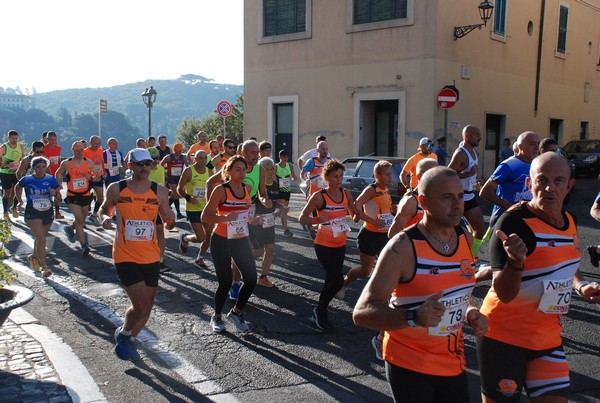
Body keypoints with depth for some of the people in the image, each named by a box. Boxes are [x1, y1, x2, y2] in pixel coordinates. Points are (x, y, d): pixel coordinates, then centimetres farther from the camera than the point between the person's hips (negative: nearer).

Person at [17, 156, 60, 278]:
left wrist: (54, 192, -18)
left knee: (40, 238, 20)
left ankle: (34, 257, 47)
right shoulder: (27, 180, -6)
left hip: (48, 213, 3)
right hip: (32, 214, -3)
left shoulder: (51, 179, -2)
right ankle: (44, 267, -13)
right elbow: (17, 187, 14)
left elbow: (59, 193, 3)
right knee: (41, 239, -14)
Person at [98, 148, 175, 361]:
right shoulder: (116, 189, -5)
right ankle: (123, 333, 20)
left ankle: (128, 340, 40)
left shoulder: (160, 191, 0)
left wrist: (170, 221, -16)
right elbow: (104, 209, 12)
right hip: (125, 256, -4)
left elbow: (168, 223, 8)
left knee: (147, 305, 13)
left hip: (150, 257, 4)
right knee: (142, 306, -12)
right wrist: (106, 218, -11)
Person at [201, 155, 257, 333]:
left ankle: (236, 312, 23)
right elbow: (205, 217, -17)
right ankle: (217, 317, 25)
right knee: (226, 281, -1)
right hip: (221, 241, -5)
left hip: (241, 240, 6)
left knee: (251, 278, 0)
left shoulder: (247, 189, 4)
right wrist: (225, 217, -30)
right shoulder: (221, 190, -14)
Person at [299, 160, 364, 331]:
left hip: (340, 245, 6)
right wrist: (318, 219, -29)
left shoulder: (346, 194, 3)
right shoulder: (319, 196, -13)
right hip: (324, 245, -6)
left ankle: (319, 315, 30)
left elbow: (356, 212, 18)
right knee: (337, 281, -13)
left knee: (331, 280, 12)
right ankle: (320, 310, 10)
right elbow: (302, 218, -11)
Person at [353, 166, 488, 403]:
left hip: (453, 362, 6)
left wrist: (470, 312, -3)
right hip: (408, 364, -6)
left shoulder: (465, 238, 0)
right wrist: (414, 317, -39)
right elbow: (361, 313, -24)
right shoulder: (402, 248, -21)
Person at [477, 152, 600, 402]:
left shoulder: (569, 221, 3)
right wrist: (516, 261, -42)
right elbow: (504, 294, -23)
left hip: (548, 338, 7)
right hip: (504, 337, -6)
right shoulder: (514, 221, -20)